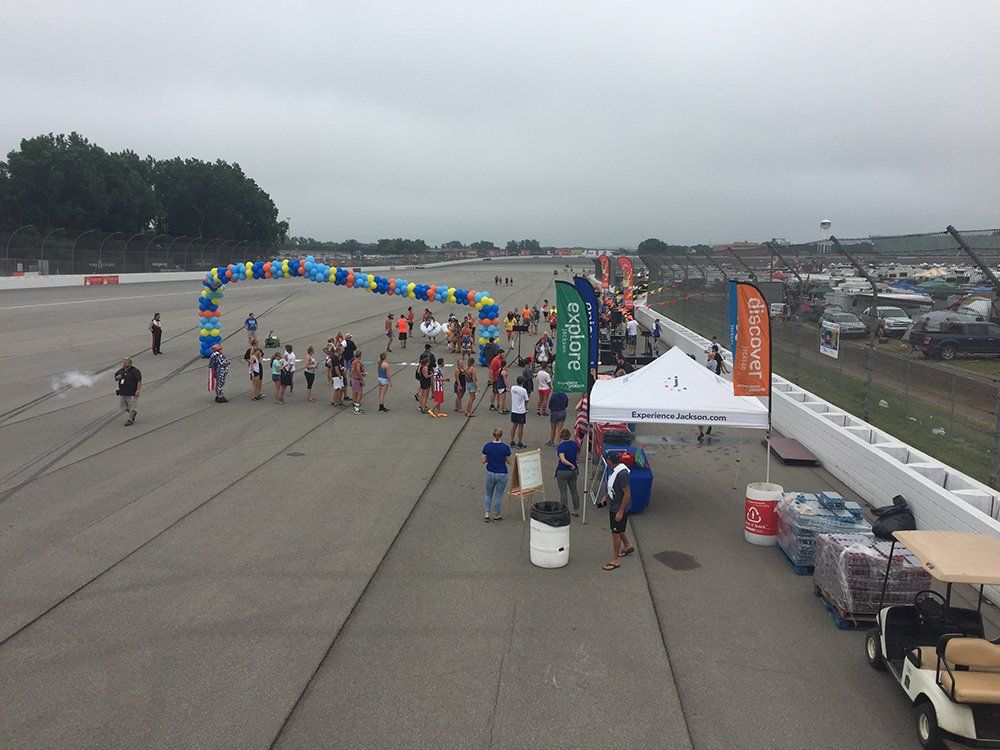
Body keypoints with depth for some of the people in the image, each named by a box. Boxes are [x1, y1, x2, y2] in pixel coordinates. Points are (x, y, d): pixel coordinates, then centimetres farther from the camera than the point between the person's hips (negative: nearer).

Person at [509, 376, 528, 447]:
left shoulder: (512, 388, -3)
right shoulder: (523, 390, -18)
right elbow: (526, 401, -7)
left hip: (513, 410, 5)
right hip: (521, 411, -5)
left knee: (514, 426, 15)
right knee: (520, 427, 5)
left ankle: (512, 442, 21)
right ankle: (519, 443, 12)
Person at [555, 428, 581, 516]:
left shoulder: (560, 446, -18)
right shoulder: (574, 444, 0)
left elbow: (563, 460, -30)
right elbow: (577, 456, 12)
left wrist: (571, 465, -17)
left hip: (562, 472, -6)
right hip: (573, 471, 6)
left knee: (563, 492, 3)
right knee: (574, 490, 16)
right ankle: (576, 510, 24)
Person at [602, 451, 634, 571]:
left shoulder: (622, 473, -27)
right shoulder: (615, 470, 2)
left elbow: (627, 494, -26)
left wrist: (620, 512, -23)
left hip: (619, 509, -9)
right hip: (613, 507, 9)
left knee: (616, 533, 1)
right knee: (618, 530, 24)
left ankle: (615, 560, 13)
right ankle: (627, 546, 46)